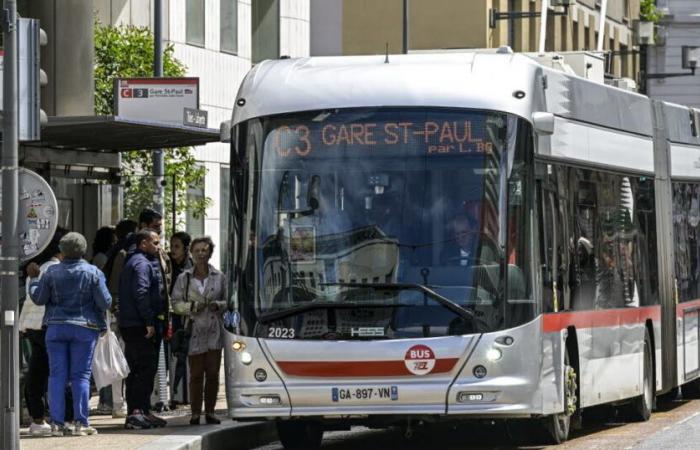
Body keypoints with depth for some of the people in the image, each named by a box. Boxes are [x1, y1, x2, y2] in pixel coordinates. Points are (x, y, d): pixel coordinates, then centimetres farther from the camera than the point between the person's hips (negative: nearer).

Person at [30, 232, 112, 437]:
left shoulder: (52, 272, -1)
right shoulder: (93, 273, -4)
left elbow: (39, 298, 5)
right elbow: (105, 302, -6)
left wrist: (33, 284, 25)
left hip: (56, 328, 1)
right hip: (84, 328, -1)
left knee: (57, 375, 4)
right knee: (81, 375, 2)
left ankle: (57, 423, 0)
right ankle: (81, 423, -1)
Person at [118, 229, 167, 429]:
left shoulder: (132, 261, 21)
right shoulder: (142, 264, -12)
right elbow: (141, 293, -21)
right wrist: (149, 322, -22)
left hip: (129, 324, 11)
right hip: (139, 326, -11)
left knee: (136, 370, 13)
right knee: (146, 368, -10)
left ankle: (135, 412, 17)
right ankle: (138, 411, -15)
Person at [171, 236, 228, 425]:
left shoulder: (219, 277, 8)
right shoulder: (184, 278, 5)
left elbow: (229, 301, 13)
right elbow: (176, 303, 5)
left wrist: (218, 305, -8)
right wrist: (191, 307, -12)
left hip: (214, 330, 1)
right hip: (194, 330, -1)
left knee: (213, 373, 1)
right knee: (196, 373, -2)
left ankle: (210, 411, 9)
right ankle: (195, 412, 3)